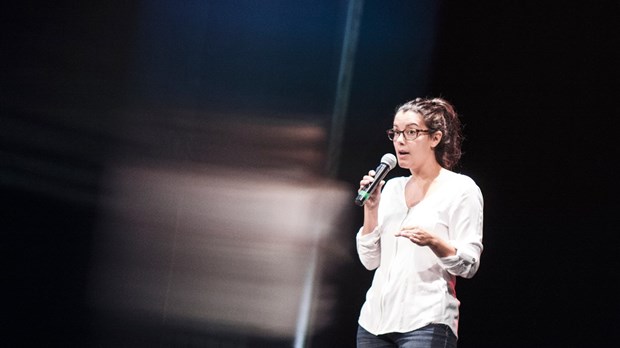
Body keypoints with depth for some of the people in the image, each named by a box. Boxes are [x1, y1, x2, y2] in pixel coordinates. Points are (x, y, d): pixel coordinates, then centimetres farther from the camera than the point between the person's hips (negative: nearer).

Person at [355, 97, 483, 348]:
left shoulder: (460, 189, -1)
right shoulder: (392, 188, 15)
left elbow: (469, 266, -7)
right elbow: (370, 260, 13)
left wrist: (432, 241, -24)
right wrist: (371, 207, 2)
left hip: (426, 324, -6)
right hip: (374, 319, 6)